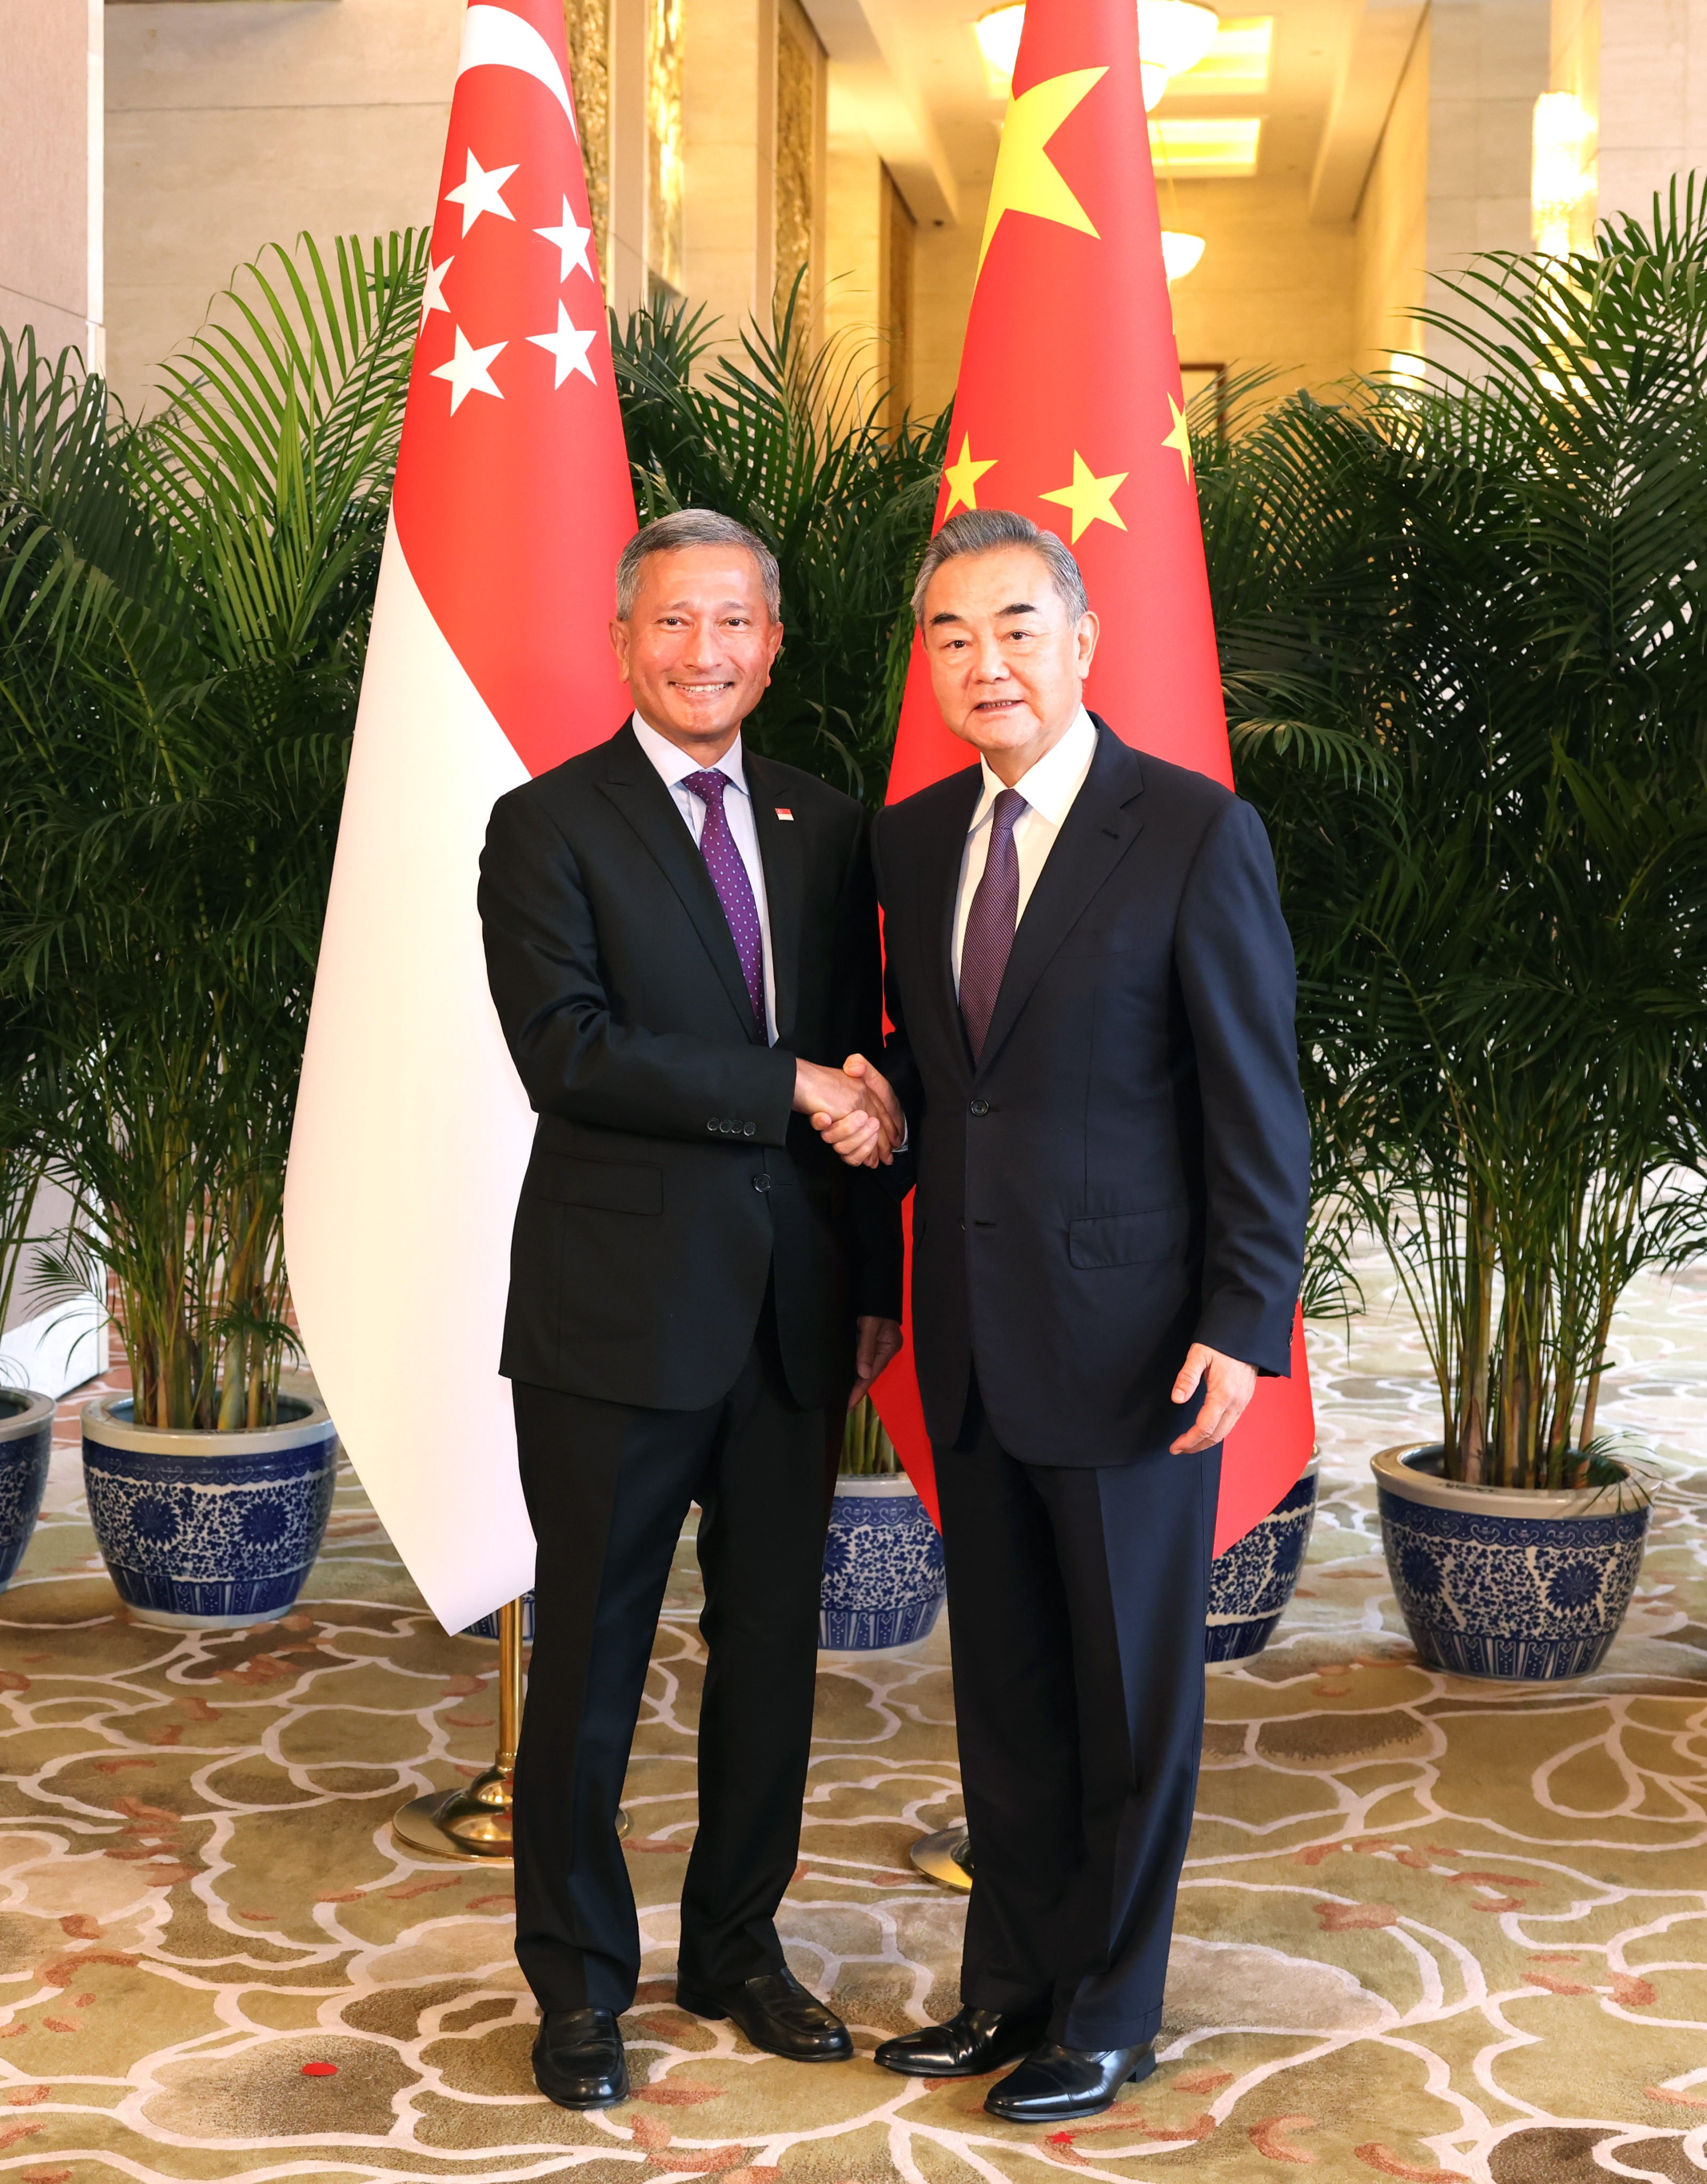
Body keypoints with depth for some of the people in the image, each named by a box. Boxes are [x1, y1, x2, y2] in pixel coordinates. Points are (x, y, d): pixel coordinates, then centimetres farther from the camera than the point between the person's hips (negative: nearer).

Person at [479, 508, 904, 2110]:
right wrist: (788, 1086, -17)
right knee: (591, 1660, 5)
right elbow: (567, 1049, -17)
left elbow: (858, 1078, 14)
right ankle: (577, 1984, 21)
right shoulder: (549, 825, -3)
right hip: (619, 1313, -5)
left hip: (791, 1314, 5)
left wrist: (875, 1285, 11)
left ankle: (736, 1947, 30)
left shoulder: (827, 830, 12)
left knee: (774, 1646, 13)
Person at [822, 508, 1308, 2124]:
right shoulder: (913, 839, 9)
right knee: (1001, 1686, 15)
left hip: (1132, 1340, -5)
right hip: (972, 1340, 6)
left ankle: (1109, 2013, 24)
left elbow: (1258, 1102, -10)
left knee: (1133, 1690, 8)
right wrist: (886, 1102, -2)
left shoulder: (1195, 834, -9)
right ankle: (1010, 1987, 30)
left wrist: (1242, 1324, -14)